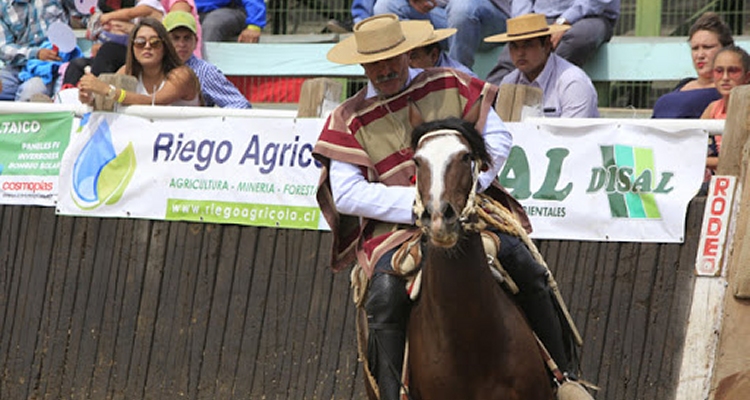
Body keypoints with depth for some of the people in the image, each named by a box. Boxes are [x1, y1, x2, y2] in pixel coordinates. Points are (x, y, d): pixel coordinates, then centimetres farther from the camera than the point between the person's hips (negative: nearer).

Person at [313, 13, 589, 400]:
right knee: (385, 295, -31)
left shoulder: (450, 86, 8)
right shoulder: (349, 120, 2)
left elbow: (498, 136, 6)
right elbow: (346, 194, -7)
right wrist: (415, 202, -18)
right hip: (395, 224, -2)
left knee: (527, 269, -17)